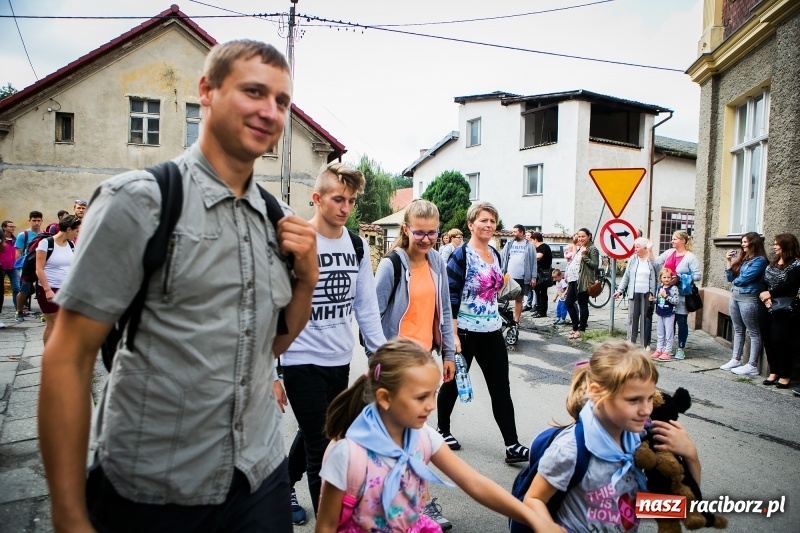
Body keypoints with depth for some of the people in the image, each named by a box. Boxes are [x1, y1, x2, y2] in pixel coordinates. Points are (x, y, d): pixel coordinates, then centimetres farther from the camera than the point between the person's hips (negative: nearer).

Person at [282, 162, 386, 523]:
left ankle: (285, 487, 49)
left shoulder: (358, 245, 4)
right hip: (302, 361, -6)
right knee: (321, 451, -2)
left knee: (311, 435, 24)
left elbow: (366, 306, 9)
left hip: (341, 361, 6)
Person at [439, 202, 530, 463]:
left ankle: (512, 446, 9)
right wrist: (453, 335, -19)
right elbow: (450, 299, -16)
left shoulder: (495, 255, 9)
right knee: (454, 383, 11)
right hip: (465, 332, -6)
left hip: (492, 332, 6)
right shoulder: (460, 256, -13)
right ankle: (443, 430, 32)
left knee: (501, 388, 4)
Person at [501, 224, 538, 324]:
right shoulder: (509, 244, 6)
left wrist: (533, 277, -5)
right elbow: (503, 259, 5)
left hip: (522, 278, -1)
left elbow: (533, 262, 1)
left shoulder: (529, 245, 1)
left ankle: (516, 321, 17)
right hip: (509, 276, 1)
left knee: (519, 299, 10)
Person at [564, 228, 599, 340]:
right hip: (574, 280, 10)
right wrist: (568, 275, 17)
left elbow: (595, 265, -15)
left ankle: (581, 330, 4)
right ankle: (575, 327, 20)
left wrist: (584, 256, -20)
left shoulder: (592, 249, -6)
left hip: (583, 281, -10)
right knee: (568, 303, 11)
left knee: (582, 305, -3)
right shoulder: (578, 248, 21)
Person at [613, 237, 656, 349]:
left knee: (646, 318, 3)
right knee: (632, 317, 6)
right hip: (634, 293, 3)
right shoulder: (632, 259, 6)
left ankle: (646, 344, 11)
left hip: (646, 294, -3)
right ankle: (631, 342, 13)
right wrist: (620, 290, 4)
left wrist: (652, 293, -12)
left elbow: (654, 278, -5)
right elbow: (626, 276, 8)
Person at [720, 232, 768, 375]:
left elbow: (745, 278, -18)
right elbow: (730, 277, 10)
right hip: (734, 296, 8)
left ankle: (752, 366, 2)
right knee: (738, 330, 15)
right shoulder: (741, 257, 12)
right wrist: (728, 260, 3)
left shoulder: (759, 260, -10)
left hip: (748, 298, -8)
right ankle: (735, 360, 23)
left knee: (753, 332, 0)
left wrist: (735, 280, 2)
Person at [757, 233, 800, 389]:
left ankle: (785, 375, 10)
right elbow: (764, 283, 8)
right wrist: (765, 296, -8)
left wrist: (770, 293, -14)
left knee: (780, 341, -4)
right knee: (768, 339, 8)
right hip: (766, 308, 7)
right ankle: (773, 371, 21)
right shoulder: (772, 263, 14)